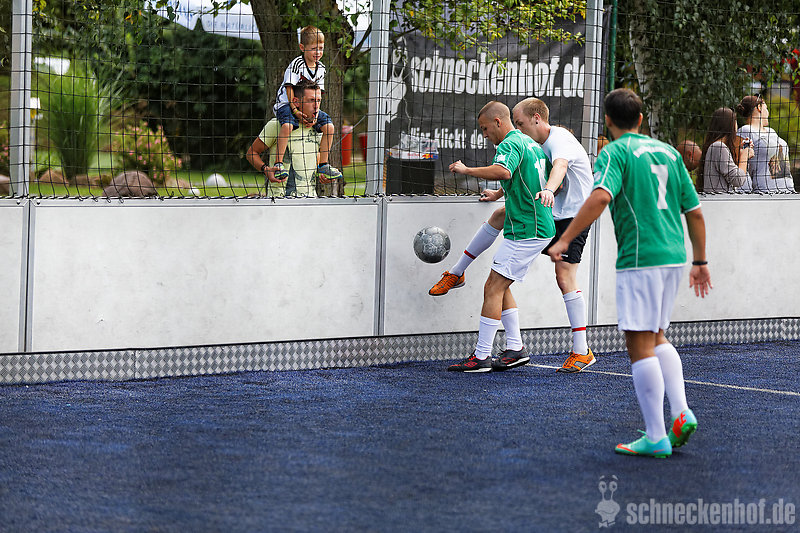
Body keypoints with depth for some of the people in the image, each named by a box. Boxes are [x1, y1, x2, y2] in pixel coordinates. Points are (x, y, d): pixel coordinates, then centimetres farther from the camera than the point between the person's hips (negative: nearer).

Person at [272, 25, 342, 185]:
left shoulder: (320, 68, 3)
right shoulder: (296, 64, -17)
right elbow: (289, 88, -17)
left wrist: (315, 114, -8)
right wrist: (295, 111, -22)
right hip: (286, 104, -6)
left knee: (329, 127, -8)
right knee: (288, 125, -36)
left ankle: (323, 165, 3)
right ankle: (278, 164, -29)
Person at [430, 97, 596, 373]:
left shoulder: (560, 140, -20)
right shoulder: (538, 144, 10)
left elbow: (560, 166, -42)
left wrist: (549, 189, -61)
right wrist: (500, 193, 37)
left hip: (573, 216, -9)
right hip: (551, 213, 9)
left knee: (564, 276, -16)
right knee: (500, 215, 10)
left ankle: (582, 352, -14)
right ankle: (456, 274, 20)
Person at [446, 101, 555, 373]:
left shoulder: (510, 144, -14)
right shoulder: (532, 144, 17)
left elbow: (502, 171, -37)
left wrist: (467, 169, -27)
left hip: (525, 232, -10)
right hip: (540, 228, 10)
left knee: (493, 287, -9)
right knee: (501, 286, 17)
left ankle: (481, 357, -10)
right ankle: (514, 347, 15)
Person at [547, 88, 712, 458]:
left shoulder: (615, 153, -4)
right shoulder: (668, 152, 15)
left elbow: (601, 196, -23)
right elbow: (695, 212, 16)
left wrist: (564, 240, -23)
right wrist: (700, 262, 24)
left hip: (639, 259, -7)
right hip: (673, 257, 7)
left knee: (640, 344, -3)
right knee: (657, 337, 22)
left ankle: (656, 437, -3)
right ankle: (681, 412, 7)